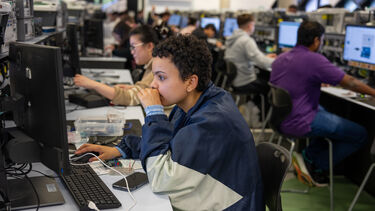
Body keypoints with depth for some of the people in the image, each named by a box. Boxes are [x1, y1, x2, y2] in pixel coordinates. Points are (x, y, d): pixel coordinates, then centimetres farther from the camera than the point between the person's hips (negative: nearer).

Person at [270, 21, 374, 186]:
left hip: (280, 119, 9)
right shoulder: (315, 60, -16)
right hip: (300, 123, -9)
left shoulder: (279, 59, 8)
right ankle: (317, 166, 8)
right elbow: (349, 82, -11)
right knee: (360, 135, 0)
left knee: (325, 111, 33)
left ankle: (309, 155, 20)